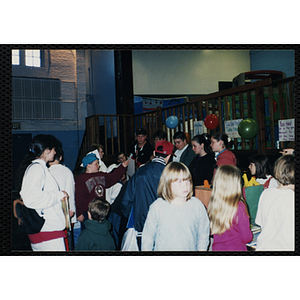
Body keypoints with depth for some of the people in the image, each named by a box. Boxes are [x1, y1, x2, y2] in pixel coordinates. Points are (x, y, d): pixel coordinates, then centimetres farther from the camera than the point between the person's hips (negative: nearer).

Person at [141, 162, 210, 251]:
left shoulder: (197, 205, -6)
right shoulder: (157, 207, -10)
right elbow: (148, 236, 1)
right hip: (161, 249, 0)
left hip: (190, 248, 1)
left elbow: (203, 235, 4)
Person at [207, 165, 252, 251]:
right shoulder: (239, 207, -20)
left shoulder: (211, 205, -7)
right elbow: (247, 238, -12)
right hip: (236, 248, -5)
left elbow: (210, 232, 6)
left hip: (217, 247, 5)